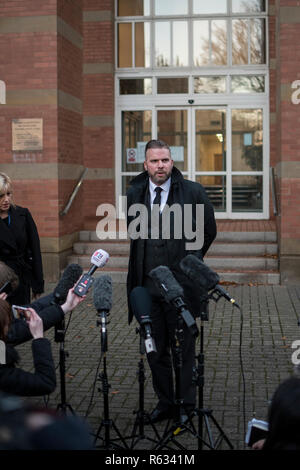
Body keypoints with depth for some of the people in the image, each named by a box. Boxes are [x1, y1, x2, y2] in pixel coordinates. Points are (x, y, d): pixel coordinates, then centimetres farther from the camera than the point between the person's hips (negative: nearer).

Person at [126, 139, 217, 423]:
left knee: (183, 350, 5)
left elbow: (209, 232, 8)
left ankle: (186, 407, 18)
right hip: (147, 285, 4)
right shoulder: (134, 194, 7)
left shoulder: (193, 192, -3)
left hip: (181, 285, -3)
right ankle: (164, 403, 27)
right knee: (155, 349, 12)